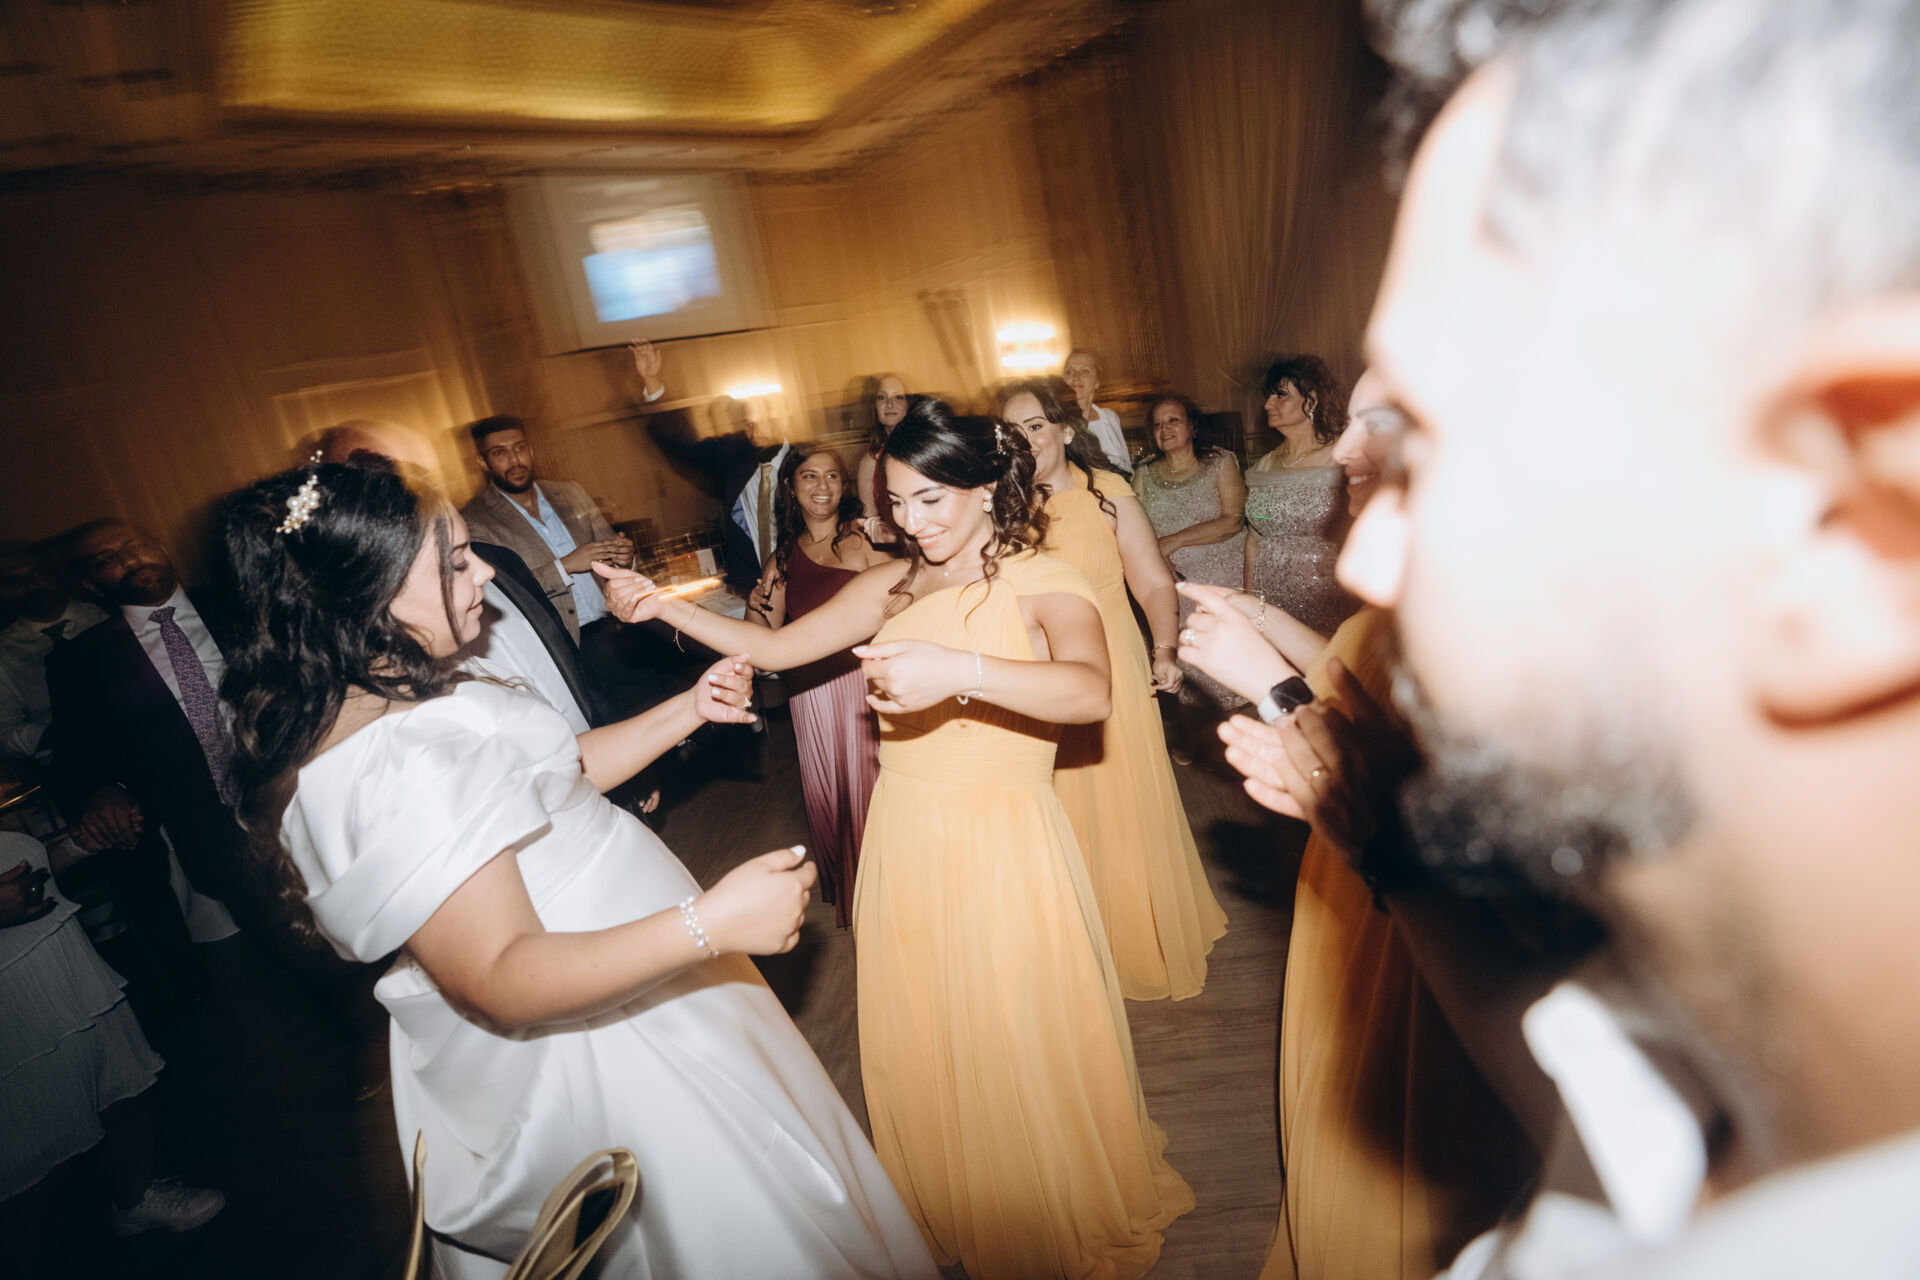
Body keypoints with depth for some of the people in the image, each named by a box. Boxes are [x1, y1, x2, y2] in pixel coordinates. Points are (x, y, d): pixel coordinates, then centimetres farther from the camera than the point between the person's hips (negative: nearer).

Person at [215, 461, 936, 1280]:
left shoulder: (410, 695, 1)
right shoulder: (390, 768, -32)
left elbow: (561, 771, 12)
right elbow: (503, 980, -33)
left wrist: (687, 711, 4)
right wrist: (710, 923, -38)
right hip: (592, 1051, -9)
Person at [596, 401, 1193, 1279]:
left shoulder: (1040, 583, -11)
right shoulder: (892, 586, 5)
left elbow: (1090, 691, -31)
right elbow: (774, 648, 9)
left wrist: (960, 669, -45)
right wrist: (662, 606, -1)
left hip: (1000, 845, -5)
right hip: (903, 844, 5)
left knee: (1023, 1050, 11)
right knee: (922, 1046, 19)